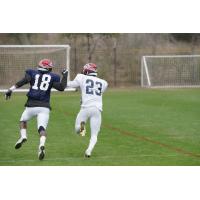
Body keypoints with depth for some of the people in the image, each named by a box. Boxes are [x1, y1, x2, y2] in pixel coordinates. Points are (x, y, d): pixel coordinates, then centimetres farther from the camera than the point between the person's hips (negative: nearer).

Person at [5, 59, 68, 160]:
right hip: (44, 107, -1)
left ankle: (23, 136, 4)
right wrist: (65, 75, 17)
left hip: (31, 106, 1)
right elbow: (61, 87, 3)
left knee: (23, 120, 27)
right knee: (42, 128, -7)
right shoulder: (52, 77, 8)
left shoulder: (32, 73, 8)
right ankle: (41, 145, -34)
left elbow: (24, 80, -8)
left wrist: (11, 89, -9)